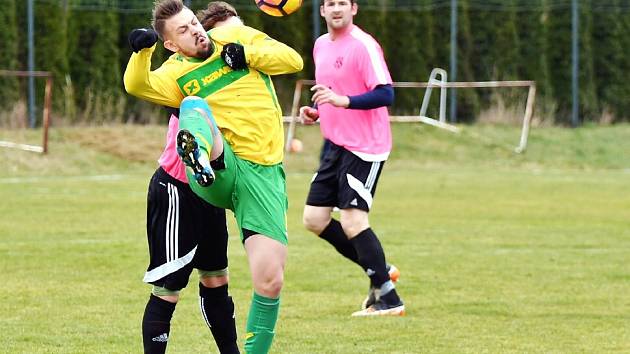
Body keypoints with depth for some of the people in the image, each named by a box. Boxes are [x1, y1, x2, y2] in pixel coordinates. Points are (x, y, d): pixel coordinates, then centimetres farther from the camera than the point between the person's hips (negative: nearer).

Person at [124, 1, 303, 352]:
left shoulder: (237, 35, 15)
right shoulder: (176, 73, 8)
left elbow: (293, 59, 11)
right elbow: (137, 85, -12)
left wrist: (249, 54, -4)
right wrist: (142, 50, -30)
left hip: (263, 174, 2)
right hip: (220, 167, -2)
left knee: (270, 280, -11)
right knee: (194, 104, -34)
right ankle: (198, 153, -72)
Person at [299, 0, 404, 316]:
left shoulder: (363, 45, -14)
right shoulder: (321, 45, 13)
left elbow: (385, 94, -21)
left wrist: (342, 101, -32)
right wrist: (317, 112, 8)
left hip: (364, 147, -9)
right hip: (336, 145, 9)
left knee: (352, 220, -14)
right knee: (314, 218, 6)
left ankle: (389, 300, -7)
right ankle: (380, 271, 17)